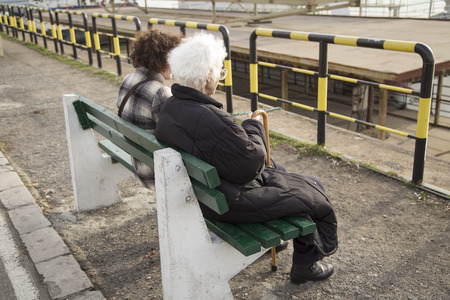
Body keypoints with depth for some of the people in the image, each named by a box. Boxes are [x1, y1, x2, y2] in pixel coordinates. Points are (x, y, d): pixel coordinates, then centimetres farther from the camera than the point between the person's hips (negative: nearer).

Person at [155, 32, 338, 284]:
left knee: (276, 172, 31)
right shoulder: (213, 120, -37)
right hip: (231, 203, -9)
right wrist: (254, 126, -11)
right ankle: (305, 265, 31)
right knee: (312, 196, 10)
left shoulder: (170, 107, -6)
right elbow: (252, 164, -26)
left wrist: (244, 128, 0)